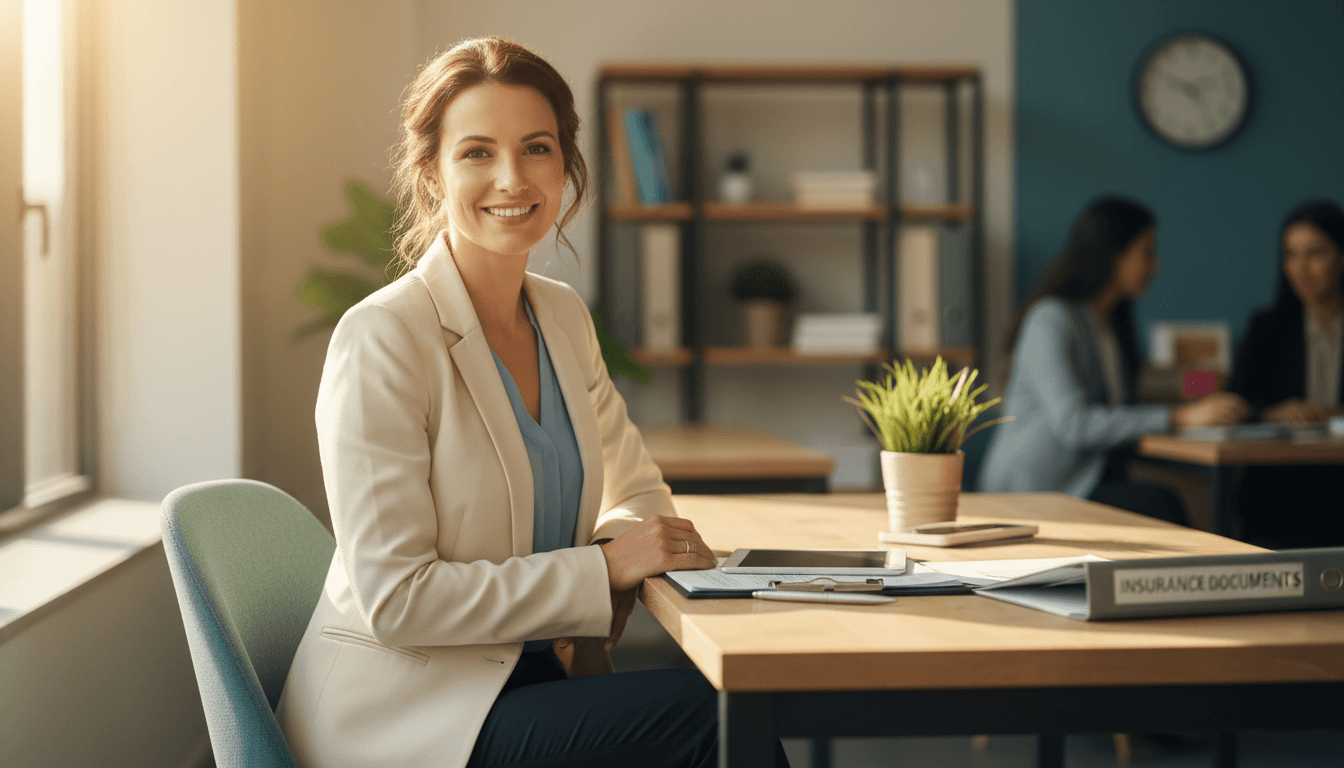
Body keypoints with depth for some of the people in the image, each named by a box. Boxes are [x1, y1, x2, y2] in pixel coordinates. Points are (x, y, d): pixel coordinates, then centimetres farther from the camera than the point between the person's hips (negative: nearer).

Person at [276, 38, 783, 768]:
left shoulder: (563, 317, 8)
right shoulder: (381, 339, -14)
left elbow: (639, 494, 21)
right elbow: (393, 600, -18)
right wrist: (600, 568, -16)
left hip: (528, 676, 6)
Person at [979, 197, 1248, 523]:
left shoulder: (1114, 322, 17)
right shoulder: (1052, 320, -12)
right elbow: (1072, 425, -23)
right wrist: (1180, 416, -24)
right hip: (1031, 493, -7)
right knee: (1160, 502, -30)